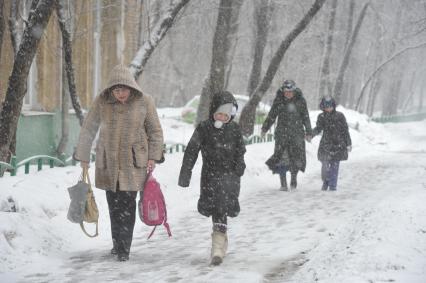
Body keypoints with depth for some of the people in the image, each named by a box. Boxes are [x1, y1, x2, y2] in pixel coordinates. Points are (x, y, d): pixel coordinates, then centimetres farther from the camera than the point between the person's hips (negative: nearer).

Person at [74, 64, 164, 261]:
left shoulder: (144, 102, -7)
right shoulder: (102, 101, -6)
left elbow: (155, 131, 3)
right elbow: (88, 129, 3)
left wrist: (153, 157, -3)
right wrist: (83, 157, 5)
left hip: (133, 162, -2)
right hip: (108, 162, 2)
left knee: (127, 204, -7)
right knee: (113, 204, 7)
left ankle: (124, 248, -2)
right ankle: (117, 242, 23)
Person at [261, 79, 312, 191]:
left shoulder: (300, 101, 0)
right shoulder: (278, 100, 1)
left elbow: (306, 118, 8)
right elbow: (271, 115, 11)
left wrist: (308, 132, 8)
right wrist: (264, 128, 11)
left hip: (297, 133, 0)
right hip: (282, 133, 0)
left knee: (296, 156, 0)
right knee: (281, 157, -5)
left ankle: (294, 177, 23)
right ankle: (283, 183, 1)